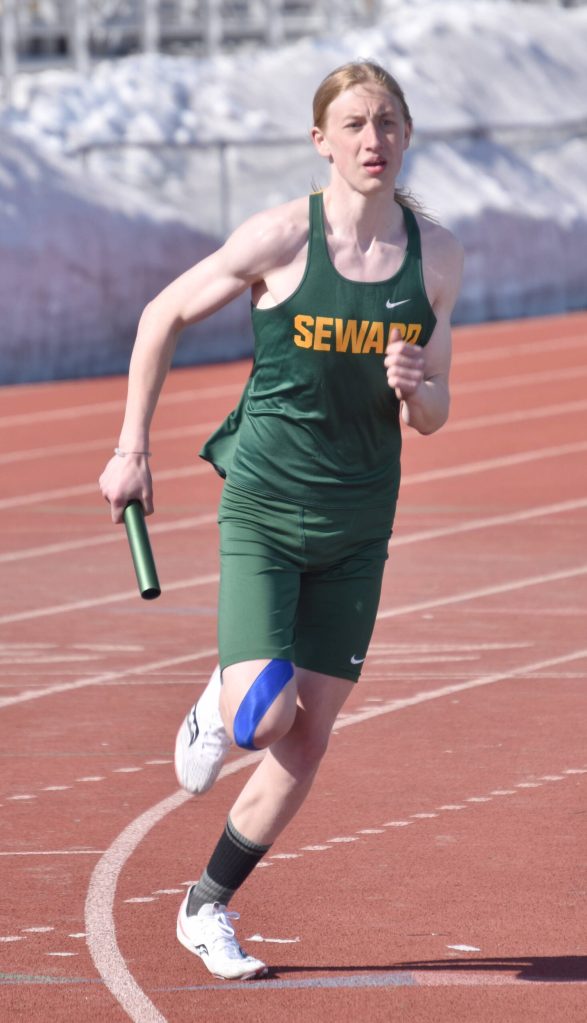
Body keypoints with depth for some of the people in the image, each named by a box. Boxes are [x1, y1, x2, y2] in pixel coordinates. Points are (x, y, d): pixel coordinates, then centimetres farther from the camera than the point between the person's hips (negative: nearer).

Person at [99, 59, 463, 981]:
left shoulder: (436, 255, -1)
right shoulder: (281, 238, -12)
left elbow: (432, 417, 7)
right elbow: (163, 317, 1)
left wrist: (415, 391, -17)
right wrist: (132, 449, 1)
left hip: (359, 523, 4)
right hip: (265, 502, -4)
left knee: (308, 744, 5)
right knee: (264, 716, -18)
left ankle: (208, 910, 23)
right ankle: (221, 705, 20)